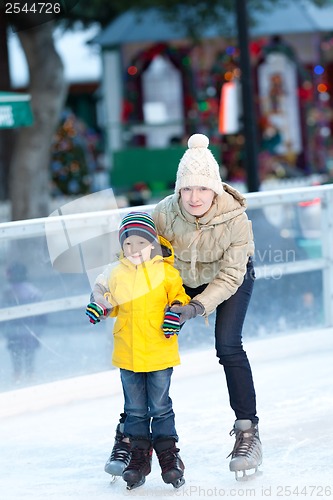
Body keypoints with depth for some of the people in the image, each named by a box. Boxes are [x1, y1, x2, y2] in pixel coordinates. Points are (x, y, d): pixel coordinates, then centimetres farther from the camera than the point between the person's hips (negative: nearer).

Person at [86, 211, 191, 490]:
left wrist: (176, 311, -17)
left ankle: (169, 456, 14)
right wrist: (100, 305, -5)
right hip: (128, 354, 3)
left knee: (161, 409, 4)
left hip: (160, 352, -3)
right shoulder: (117, 274, 2)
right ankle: (137, 457, 17)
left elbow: (179, 296, 3)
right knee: (135, 410, 10)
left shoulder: (165, 272, -6)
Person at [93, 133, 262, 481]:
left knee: (228, 346, -19)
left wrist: (196, 307, -43)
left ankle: (247, 431, -7)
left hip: (230, 279, -2)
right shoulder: (165, 213, -30)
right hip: (182, 279, 2)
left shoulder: (235, 218, -33)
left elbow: (229, 276, -30)